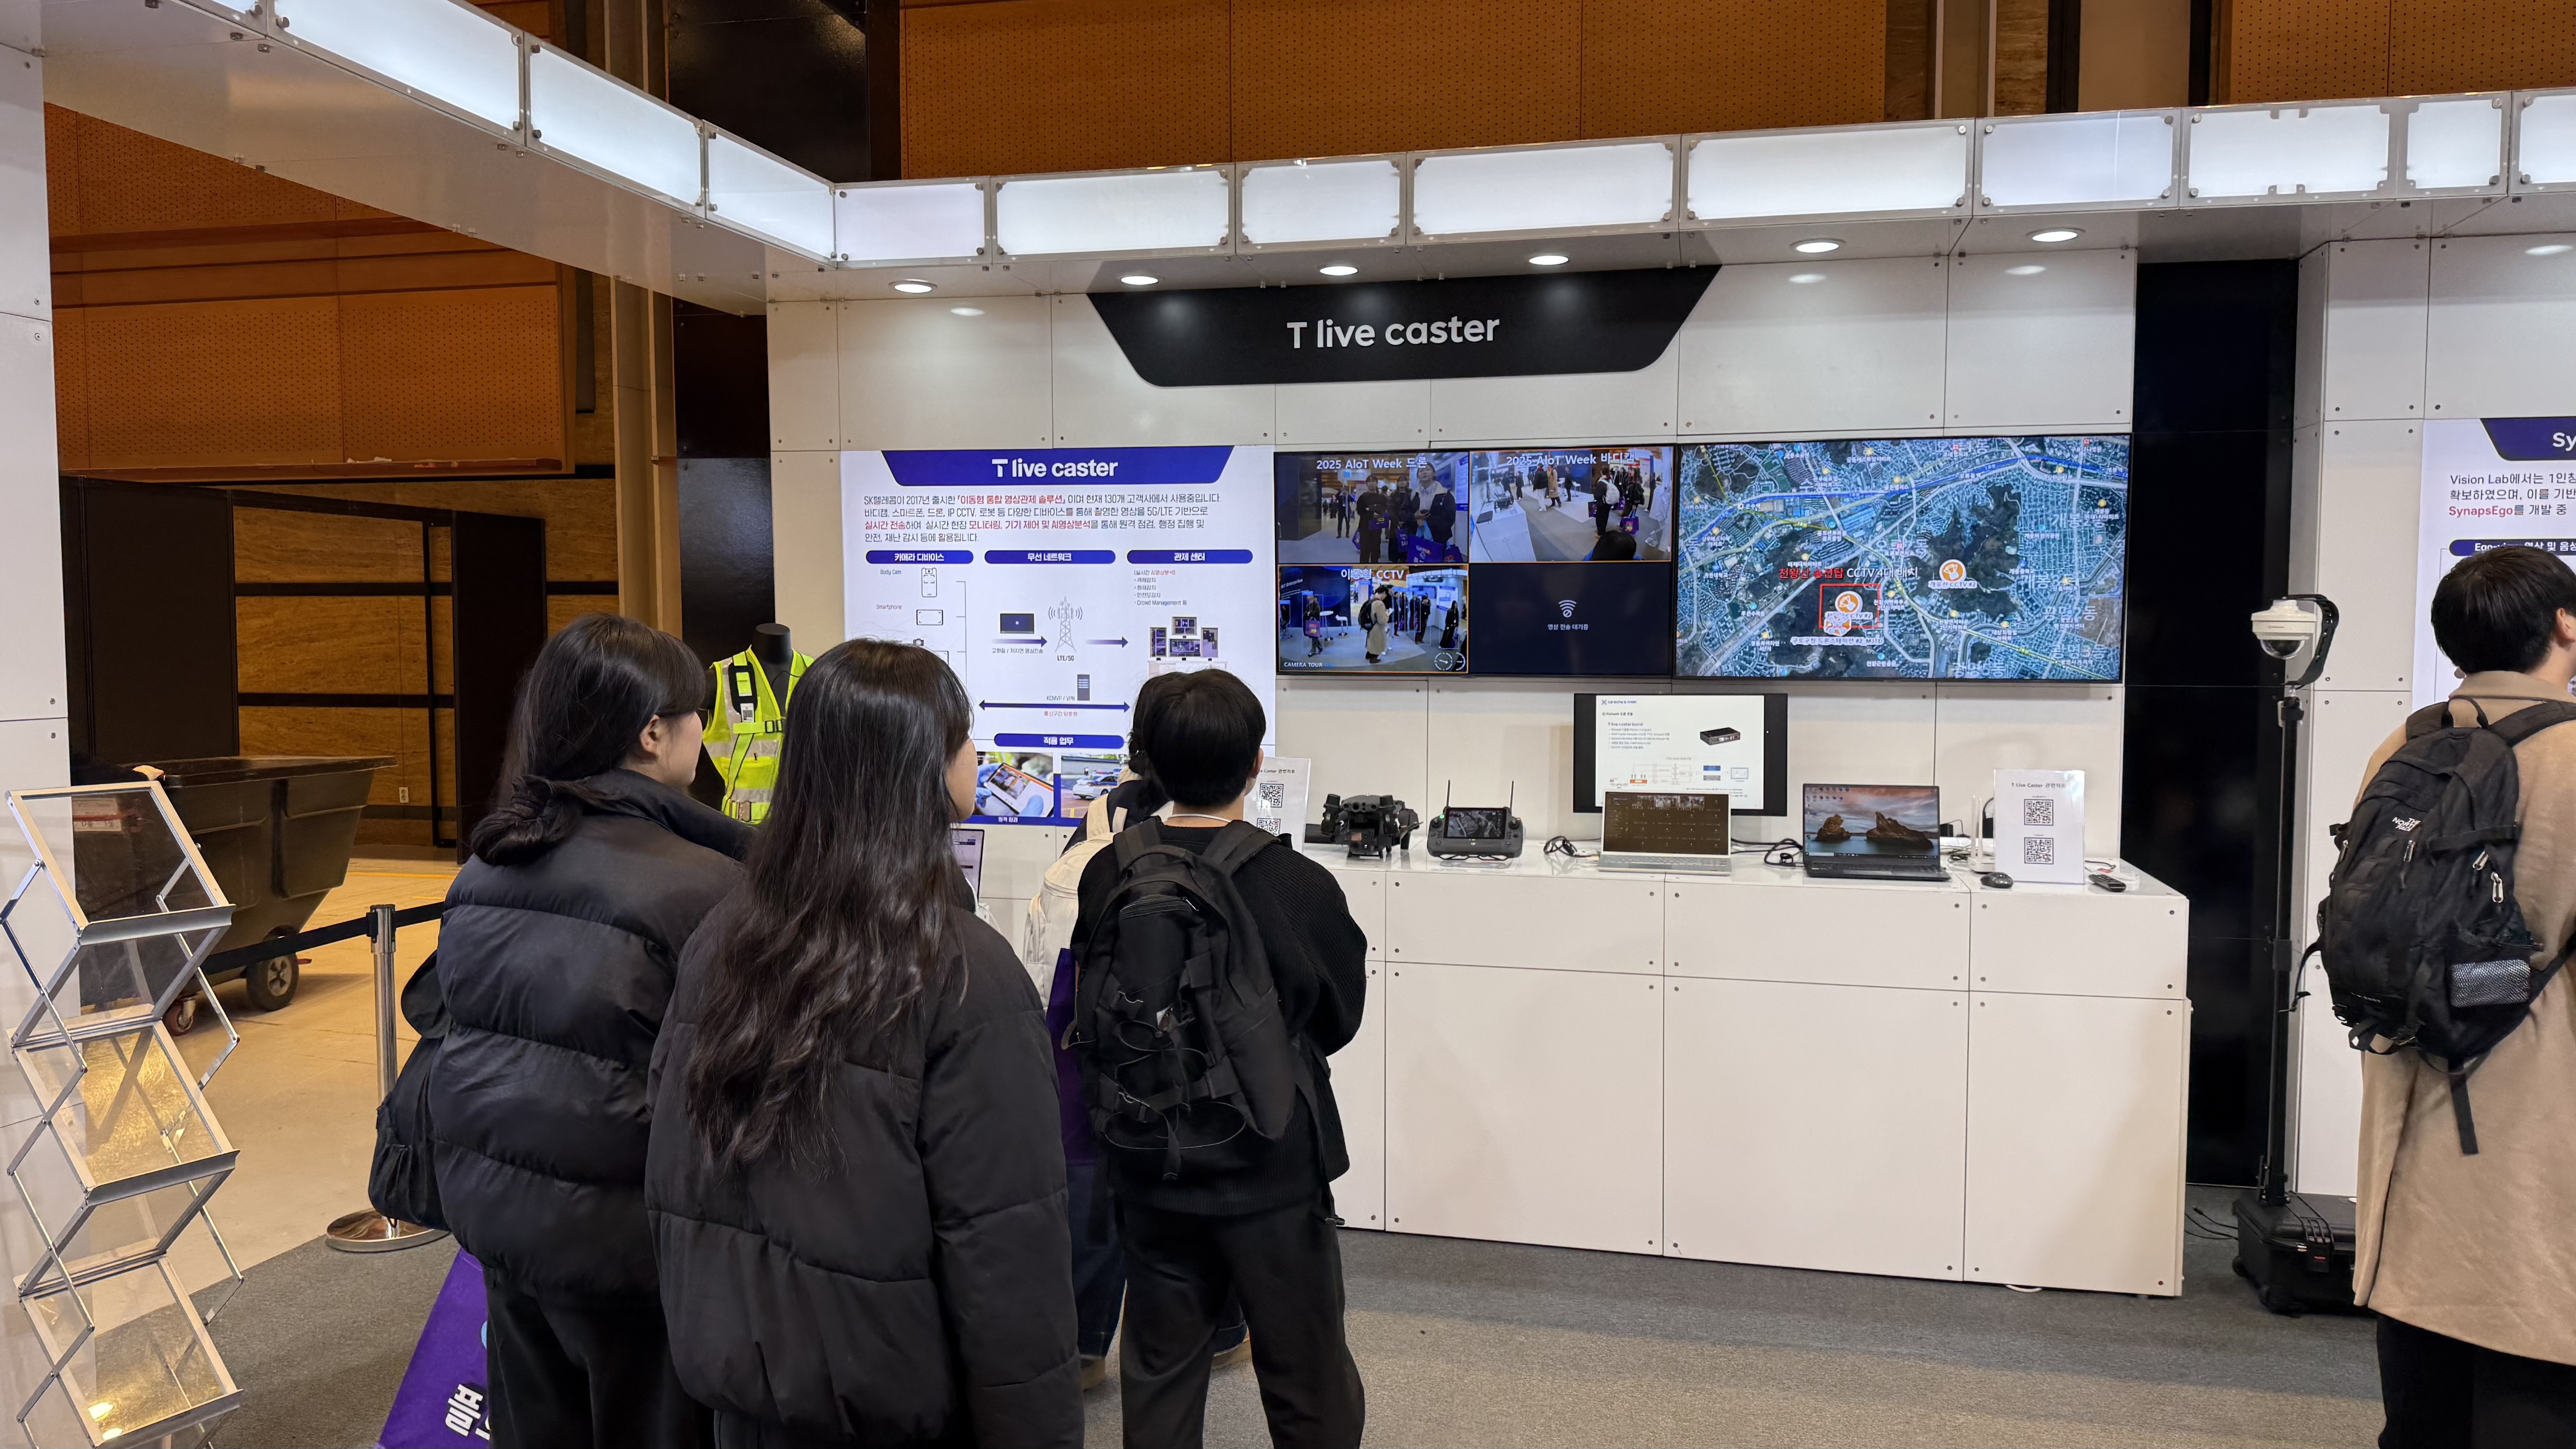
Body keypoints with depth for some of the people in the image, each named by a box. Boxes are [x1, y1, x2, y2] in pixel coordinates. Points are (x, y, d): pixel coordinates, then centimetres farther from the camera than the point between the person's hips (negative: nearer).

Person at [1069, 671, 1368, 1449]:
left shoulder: (1106, 878, -12)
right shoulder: (1302, 889, -21)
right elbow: (1339, 1020, -4)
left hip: (1149, 1168, 3)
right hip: (1273, 1171, -3)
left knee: (1159, 1371, 20)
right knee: (1308, 1383, 14)